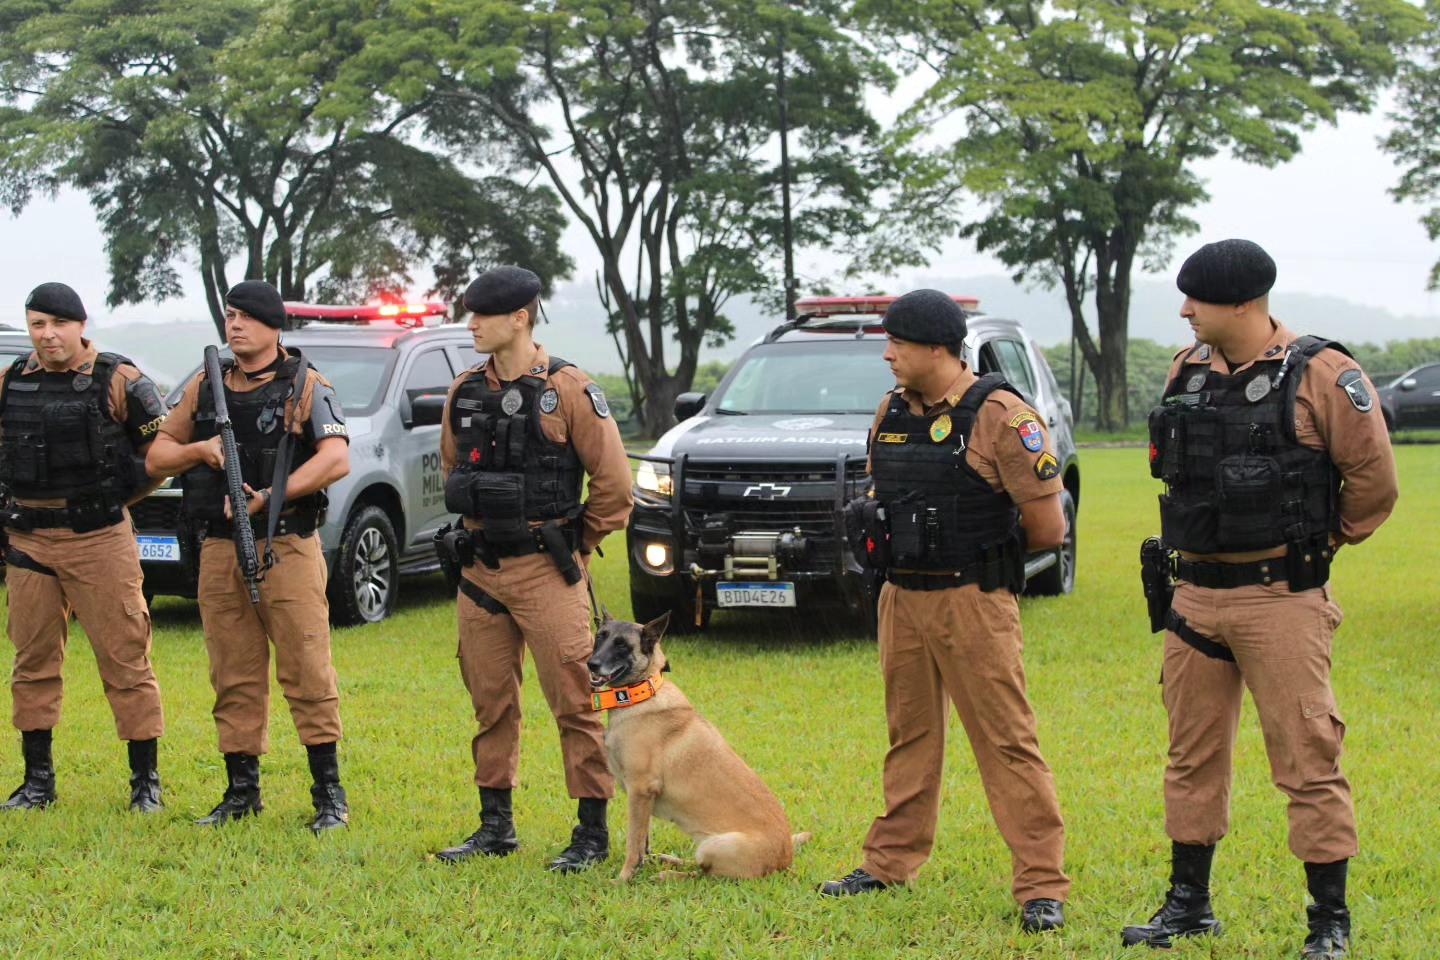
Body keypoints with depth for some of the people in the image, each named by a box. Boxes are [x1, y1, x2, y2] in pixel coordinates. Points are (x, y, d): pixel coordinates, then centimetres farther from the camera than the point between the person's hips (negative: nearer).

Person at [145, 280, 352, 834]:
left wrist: (266, 496, -19)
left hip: (285, 549, -5)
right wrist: (200, 449, -4)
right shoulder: (205, 387, 13)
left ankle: (329, 795, -1)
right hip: (219, 550, 5)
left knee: (307, 673, -6)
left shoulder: (304, 385, -2)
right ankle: (241, 793, 16)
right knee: (234, 678, 8)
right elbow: (158, 456, 17)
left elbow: (335, 460, -14)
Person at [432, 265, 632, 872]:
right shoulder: (464, 392, 8)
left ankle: (593, 832, 2)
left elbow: (613, 482, -7)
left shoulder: (568, 390, -10)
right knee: (491, 702, 11)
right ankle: (496, 825, 21)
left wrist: (574, 549, 1)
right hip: (479, 570, 6)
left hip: (546, 572, -6)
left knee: (574, 701, -4)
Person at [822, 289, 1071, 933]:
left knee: (1006, 741, -6)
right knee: (909, 734, 16)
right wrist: (872, 522, 7)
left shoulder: (1000, 416, -13)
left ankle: (1041, 886, -3)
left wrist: (976, 552, 2)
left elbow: (1048, 527, -11)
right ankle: (890, 862, 27)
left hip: (972, 603, -7)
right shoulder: (892, 413, 10)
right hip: (901, 597, 7)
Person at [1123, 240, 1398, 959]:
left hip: (1280, 599, -6)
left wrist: (1322, 540, 6)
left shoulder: (1321, 375, -10)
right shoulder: (1186, 373, 8)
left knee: (1307, 761, -4)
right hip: (1195, 595, 6)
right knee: (1193, 757, 13)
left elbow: (1373, 480, -5)